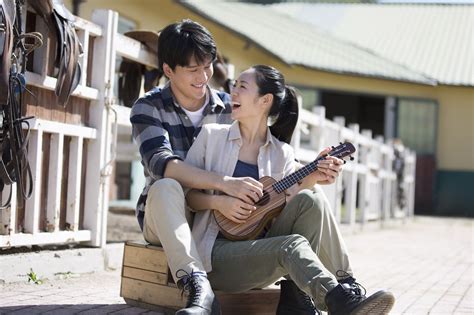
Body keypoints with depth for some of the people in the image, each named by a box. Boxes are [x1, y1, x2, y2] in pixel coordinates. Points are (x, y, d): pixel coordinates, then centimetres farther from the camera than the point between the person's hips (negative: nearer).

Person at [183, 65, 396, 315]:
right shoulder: (212, 135, 4)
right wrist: (218, 202, -14)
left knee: (308, 200, -21)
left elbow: (292, 204, 2)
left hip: (260, 246, 3)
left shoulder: (281, 153, 10)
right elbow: (184, 192, 2)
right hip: (217, 252, -3)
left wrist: (311, 178, -13)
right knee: (293, 244, -30)